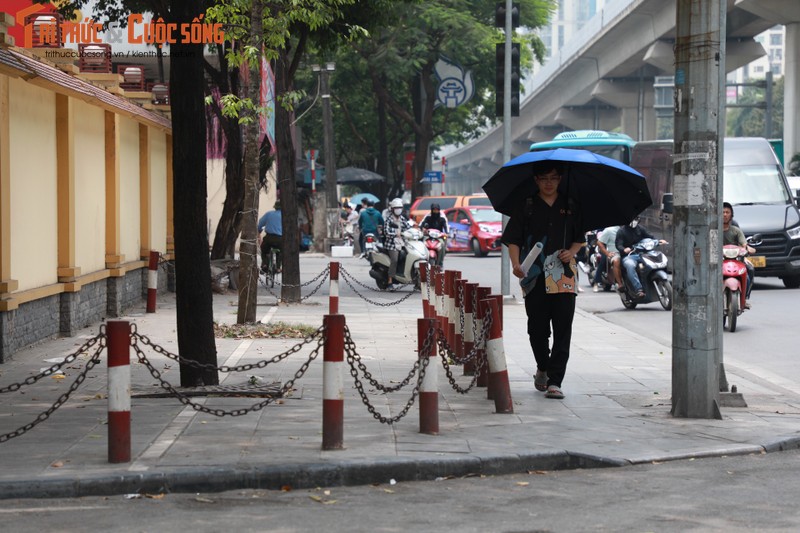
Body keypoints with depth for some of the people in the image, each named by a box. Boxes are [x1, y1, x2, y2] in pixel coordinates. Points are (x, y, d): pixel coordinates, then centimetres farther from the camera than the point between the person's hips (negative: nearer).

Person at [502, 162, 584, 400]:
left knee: (563, 329, -8)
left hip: (564, 276, 0)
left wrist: (571, 252, -3)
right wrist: (516, 264, -16)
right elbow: (513, 240, 1)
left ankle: (555, 381, -9)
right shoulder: (527, 207, 5)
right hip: (535, 277, 0)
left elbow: (579, 239, 18)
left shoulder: (569, 207, 11)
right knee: (537, 328, 5)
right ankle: (543, 368, 31)